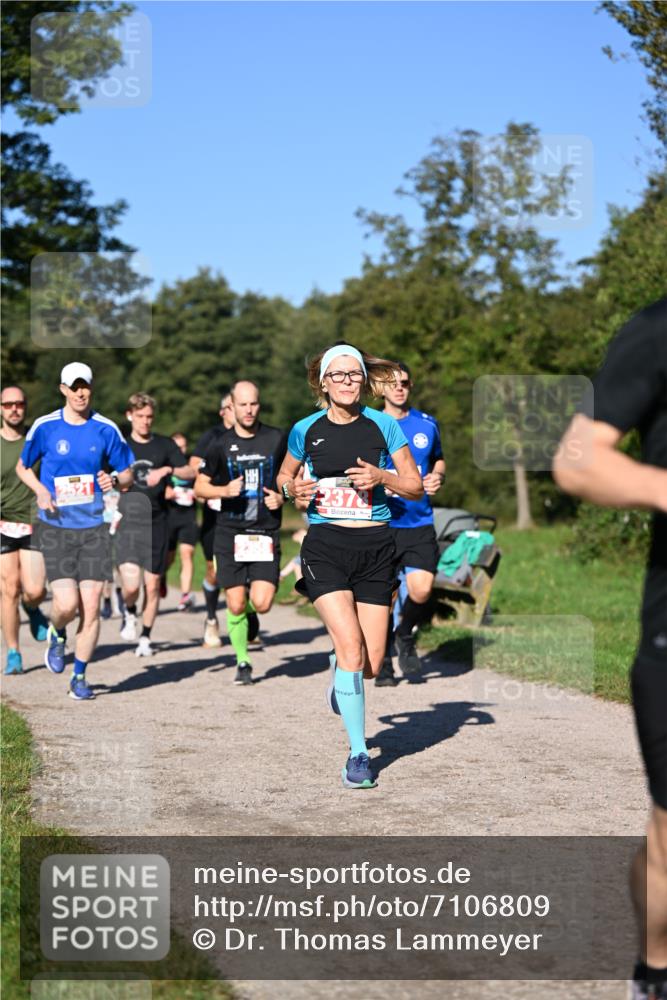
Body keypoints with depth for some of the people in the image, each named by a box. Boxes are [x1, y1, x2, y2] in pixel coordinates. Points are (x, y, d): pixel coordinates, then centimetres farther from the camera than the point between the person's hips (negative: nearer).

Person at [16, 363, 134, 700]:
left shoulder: (106, 429, 1)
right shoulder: (45, 427, -1)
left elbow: (127, 473, 10)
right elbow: (22, 466, 13)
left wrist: (115, 480, -14)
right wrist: (40, 490, -7)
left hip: (94, 527, 1)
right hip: (55, 527, -1)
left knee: (91, 606, -3)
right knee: (67, 603, -14)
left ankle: (79, 678, 14)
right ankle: (57, 635, 24)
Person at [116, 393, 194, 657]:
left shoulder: (165, 445, 6)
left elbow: (191, 473, -2)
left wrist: (168, 470, -19)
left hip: (156, 523, 1)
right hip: (127, 523, -1)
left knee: (152, 586, 4)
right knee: (131, 585, -16)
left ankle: (145, 638, 21)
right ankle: (129, 614, 16)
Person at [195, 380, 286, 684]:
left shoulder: (277, 439, 2)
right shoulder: (220, 445, 2)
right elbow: (199, 487, 9)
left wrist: (282, 497, -4)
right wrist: (224, 491, -10)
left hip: (266, 532, 0)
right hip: (230, 532, 0)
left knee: (262, 603, -11)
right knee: (236, 605, -2)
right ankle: (242, 661, 18)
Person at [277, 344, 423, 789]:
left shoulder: (383, 426, 2)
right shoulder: (306, 430, 3)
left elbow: (416, 487, 6)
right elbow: (285, 476, 20)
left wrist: (382, 476, -13)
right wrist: (294, 489, -2)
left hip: (375, 547, 1)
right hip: (325, 547, -1)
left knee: (371, 665, 0)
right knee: (352, 649, -18)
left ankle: (338, 670, 38)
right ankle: (359, 753, -5)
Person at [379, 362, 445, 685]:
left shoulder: (427, 424, 9)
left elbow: (438, 459, 26)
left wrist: (437, 477, 4)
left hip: (420, 523, 2)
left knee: (421, 590, -11)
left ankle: (405, 636, 21)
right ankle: (384, 663, 18)